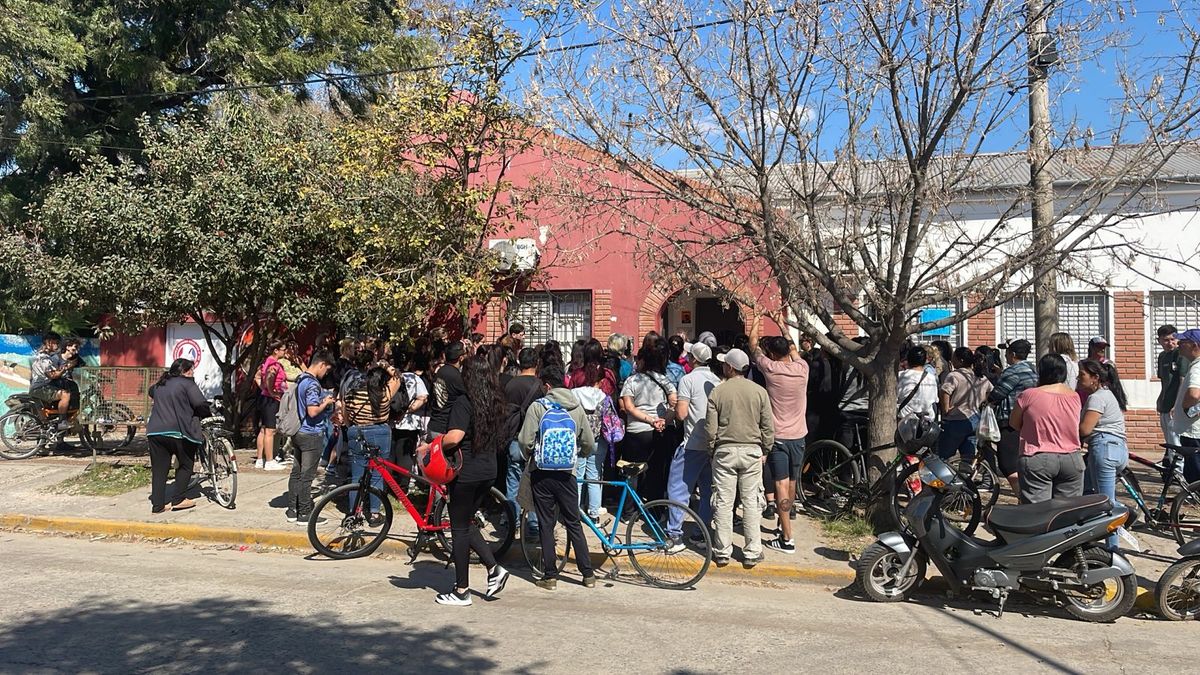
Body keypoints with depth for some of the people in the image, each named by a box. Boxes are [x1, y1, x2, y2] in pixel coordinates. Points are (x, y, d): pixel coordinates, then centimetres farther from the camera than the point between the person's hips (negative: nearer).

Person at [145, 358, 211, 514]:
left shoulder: (159, 385, 20)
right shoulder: (187, 384, -1)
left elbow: (151, 392, 44)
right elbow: (200, 404, -13)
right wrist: (209, 414, 5)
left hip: (154, 432, 6)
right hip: (177, 431, -6)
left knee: (159, 469, 8)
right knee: (186, 465, 10)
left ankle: (158, 504, 6)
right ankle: (178, 500, 7)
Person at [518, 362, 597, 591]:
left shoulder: (537, 406, -8)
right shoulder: (577, 407, 2)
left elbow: (525, 441, -12)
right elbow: (589, 443, 7)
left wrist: (529, 457, 10)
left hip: (542, 473, -2)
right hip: (567, 472, 3)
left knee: (546, 525, 6)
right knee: (574, 524, 12)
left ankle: (550, 576, 10)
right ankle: (588, 574, 14)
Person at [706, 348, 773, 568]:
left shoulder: (718, 391, -5)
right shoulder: (759, 392, -2)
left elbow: (710, 427, -4)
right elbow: (768, 427, 0)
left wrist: (712, 450, 10)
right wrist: (765, 450, 12)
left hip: (725, 451, -1)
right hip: (752, 451, 1)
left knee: (723, 502, 5)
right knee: (751, 502, 7)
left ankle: (722, 552, 11)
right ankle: (752, 553, 10)